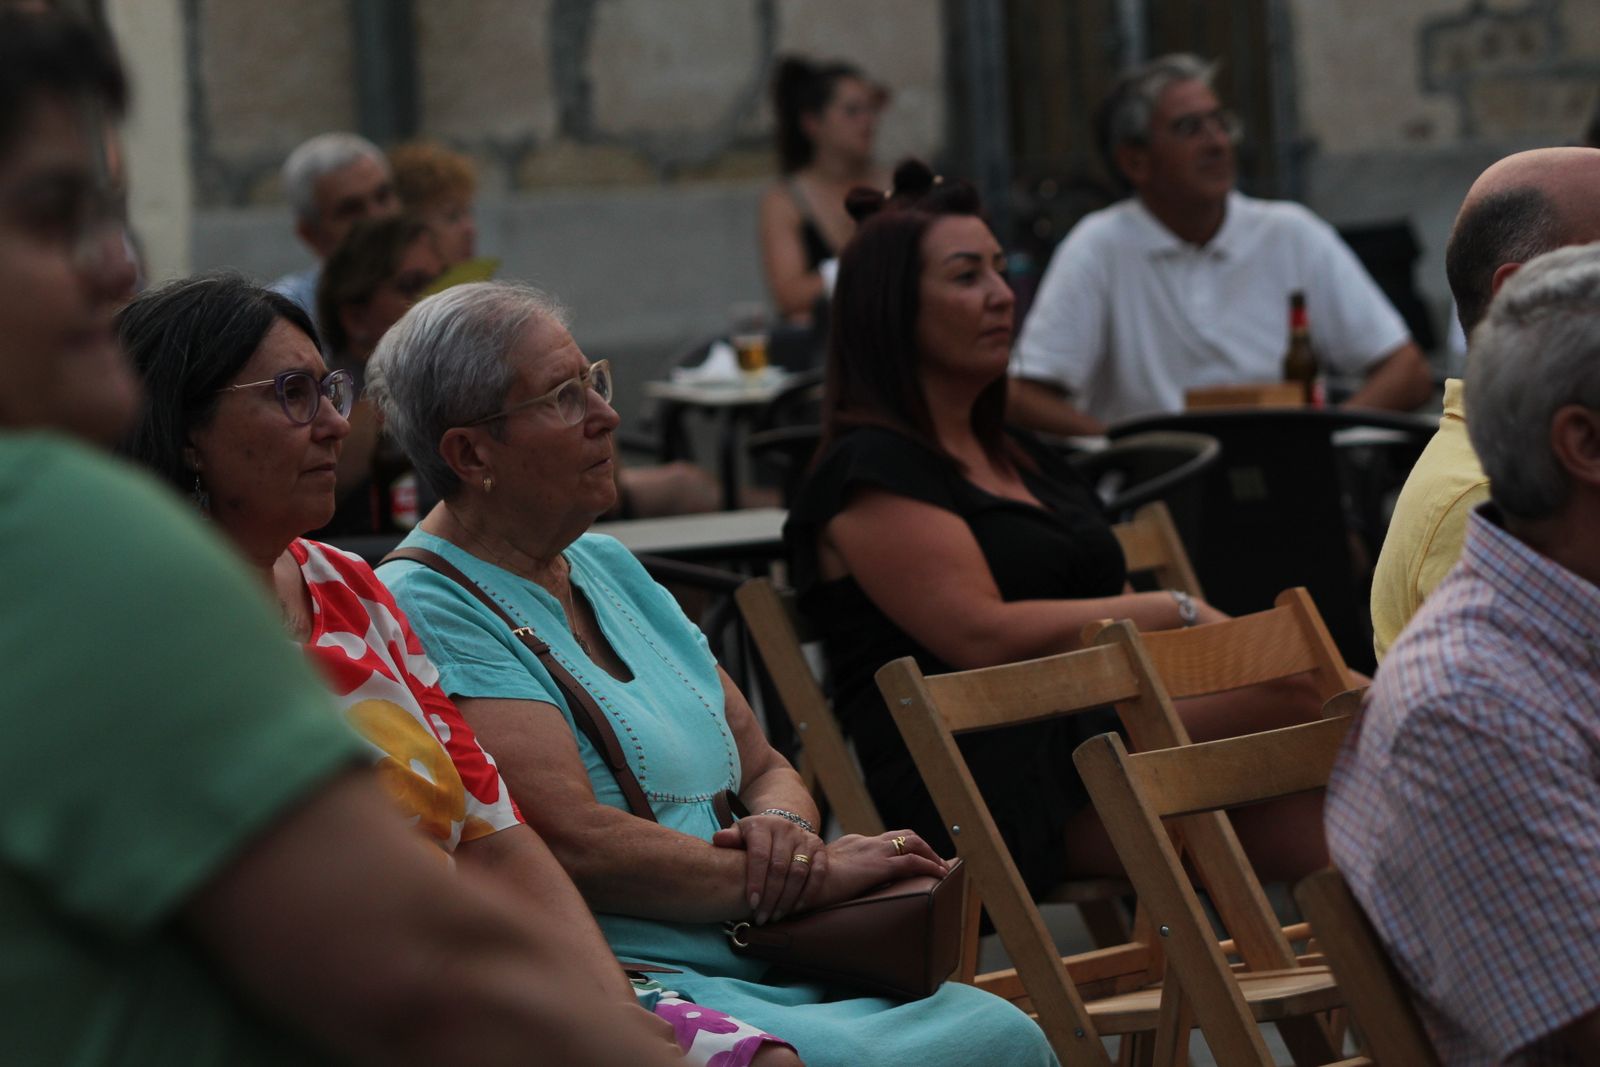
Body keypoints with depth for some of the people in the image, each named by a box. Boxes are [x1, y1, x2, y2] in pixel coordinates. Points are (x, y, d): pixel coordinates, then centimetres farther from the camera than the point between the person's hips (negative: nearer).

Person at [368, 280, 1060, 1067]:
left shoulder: (610, 570, 20)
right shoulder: (430, 610, -8)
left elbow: (764, 768, 23)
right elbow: (578, 844, -18)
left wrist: (785, 827, -3)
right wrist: (819, 876, -11)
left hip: (768, 971, 9)